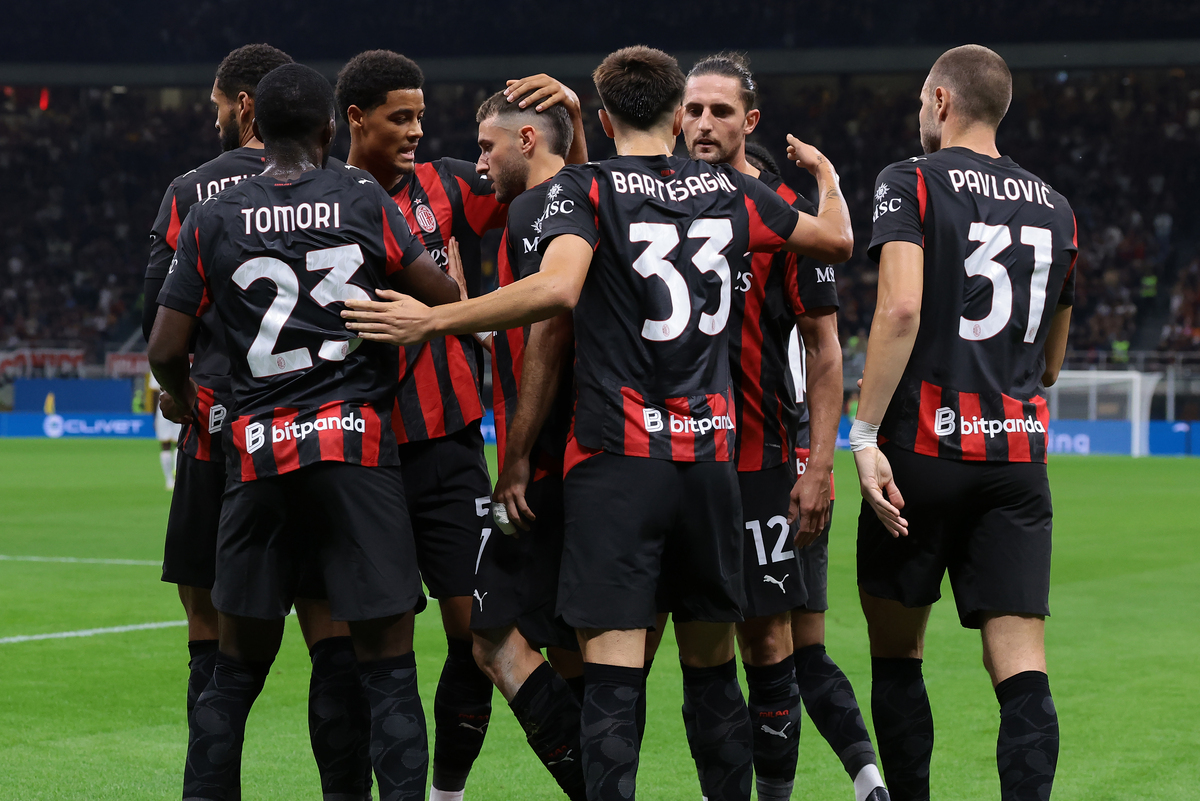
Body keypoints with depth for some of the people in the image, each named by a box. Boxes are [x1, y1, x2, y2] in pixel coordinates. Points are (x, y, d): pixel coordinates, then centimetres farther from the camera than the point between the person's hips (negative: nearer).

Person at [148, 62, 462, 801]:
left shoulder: (211, 220, 6)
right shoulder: (364, 200, 2)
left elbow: (166, 351, 7)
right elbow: (446, 297, 2)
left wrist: (184, 401, 28)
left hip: (259, 452, 2)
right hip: (357, 444, -2)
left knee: (237, 668, 12)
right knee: (389, 667, -1)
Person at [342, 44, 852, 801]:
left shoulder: (586, 188, -3)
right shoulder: (728, 190, 9)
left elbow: (556, 289, -21)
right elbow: (837, 240, 22)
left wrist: (432, 320, -15)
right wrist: (827, 176, 43)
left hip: (617, 458, -4)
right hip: (710, 455, 4)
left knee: (613, 673, -6)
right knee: (714, 671, 13)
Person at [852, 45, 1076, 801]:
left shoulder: (911, 184, -2)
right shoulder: (1055, 208, 15)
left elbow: (901, 309, -17)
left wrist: (866, 434, -17)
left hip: (922, 447, -3)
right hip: (1018, 453, 4)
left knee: (897, 655, 11)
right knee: (1022, 673, -3)